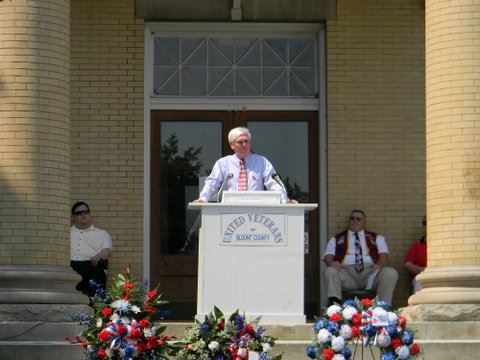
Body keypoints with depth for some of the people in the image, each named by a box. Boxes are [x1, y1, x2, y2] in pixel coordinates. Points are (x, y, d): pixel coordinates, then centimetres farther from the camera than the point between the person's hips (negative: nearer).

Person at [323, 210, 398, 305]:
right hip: (347, 272, 0)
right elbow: (328, 257, 12)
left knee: (391, 273, -29)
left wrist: (380, 265, -15)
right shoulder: (337, 239, 24)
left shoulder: (377, 238, 24)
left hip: (371, 272, 0)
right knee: (330, 271, -32)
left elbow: (384, 256, 10)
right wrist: (331, 263, -14)